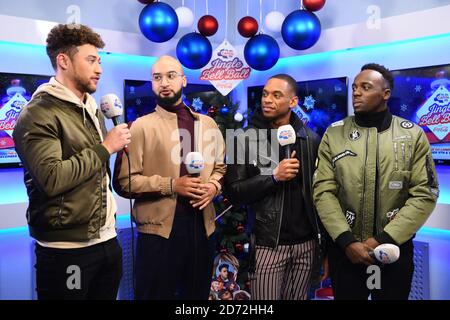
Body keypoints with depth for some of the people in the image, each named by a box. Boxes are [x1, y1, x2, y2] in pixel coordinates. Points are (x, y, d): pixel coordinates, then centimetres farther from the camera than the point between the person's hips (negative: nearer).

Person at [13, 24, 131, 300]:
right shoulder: (38, 114, -12)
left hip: (108, 240, 8)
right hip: (66, 250, -7)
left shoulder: (93, 110, 14)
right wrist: (105, 147, -16)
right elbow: (52, 179, -25)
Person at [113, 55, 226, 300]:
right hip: (159, 228, -4)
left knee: (197, 294, 18)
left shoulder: (207, 124, 11)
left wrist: (213, 186, -4)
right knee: (156, 294, 9)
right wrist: (171, 185, -18)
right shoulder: (141, 126, -4)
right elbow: (124, 181, -11)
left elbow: (221, 167, 18)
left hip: (201, 225, 4)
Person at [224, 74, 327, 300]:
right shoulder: (246, 139, -5)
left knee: (298, 298, 16)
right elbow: (233, 192, -8)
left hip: (306, 243, 3)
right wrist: (274, 177, -19)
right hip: (268, 245, -2)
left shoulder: (311, 139, 2)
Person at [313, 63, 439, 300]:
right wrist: (346, 241, -15)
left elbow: (425, 194, -6)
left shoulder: (413, 135, -2)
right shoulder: (334, 134, 0)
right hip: (344, 249, 1)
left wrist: (385, 239, -14)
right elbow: (323, 192, -5)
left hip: (395, 250, 0)